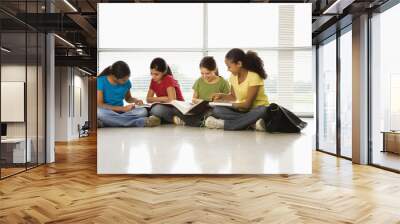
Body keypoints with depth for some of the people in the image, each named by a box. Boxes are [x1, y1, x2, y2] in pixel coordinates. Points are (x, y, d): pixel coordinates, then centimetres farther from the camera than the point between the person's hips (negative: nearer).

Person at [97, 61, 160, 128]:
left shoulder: (126, 82, 0)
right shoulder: (101, 81, -12)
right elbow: (99, 104, -16)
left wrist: (135, 100, -7)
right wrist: (123, 108, -19)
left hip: (120, 112, 4)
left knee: (143, 111, -22)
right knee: (99, 112, -40)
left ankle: (104, 123, -33)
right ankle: (141, 121, -40)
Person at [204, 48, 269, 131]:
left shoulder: (254, 77, -17)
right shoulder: (233, 77, 1)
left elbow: (247, 104, -18)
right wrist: (222, 96, -1)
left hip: (256, 110, -5)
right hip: (241, 110, 5)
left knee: (262, 111, -41)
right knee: (217, 110, -19)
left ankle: (224, 124, -37)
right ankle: (252, 123, -31)